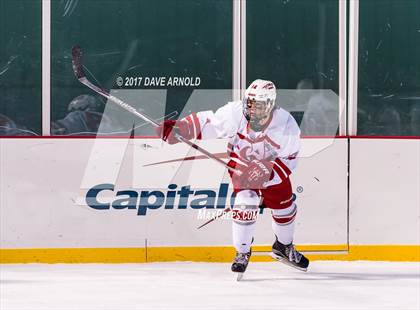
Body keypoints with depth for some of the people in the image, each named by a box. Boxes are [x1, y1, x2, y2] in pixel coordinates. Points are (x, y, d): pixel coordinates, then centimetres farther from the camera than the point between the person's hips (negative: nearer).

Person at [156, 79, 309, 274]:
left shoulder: (286, 124, -27)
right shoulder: (235, 113, -28)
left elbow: (289, 159, -19)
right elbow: (208, 122, -17)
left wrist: (268, 172, -34)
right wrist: (180, 128, -29)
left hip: (273, 171, 2)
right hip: (242, 167, -2)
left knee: (285, 210, 13)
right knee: (245, 206, -21)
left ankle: (284, 247, 44)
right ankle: (242, 253, -1)